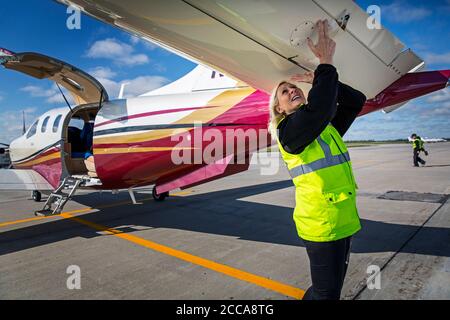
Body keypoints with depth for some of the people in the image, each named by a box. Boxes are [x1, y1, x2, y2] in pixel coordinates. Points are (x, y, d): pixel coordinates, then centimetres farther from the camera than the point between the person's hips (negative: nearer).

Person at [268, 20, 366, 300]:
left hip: (344, 219, 8)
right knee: (326, 292, 2)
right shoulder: (288, 130, -12)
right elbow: (319, 108, -30)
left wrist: (321, 79, 3)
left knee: (333, 285, 20)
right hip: (321, 224, -8)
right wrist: (326, 63, -18)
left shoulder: (327, 126, 13)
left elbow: (356, 101, 12)